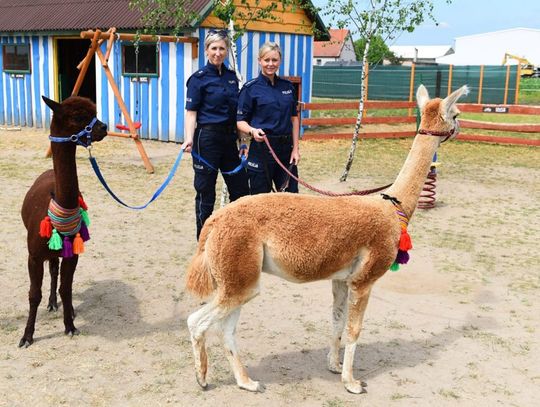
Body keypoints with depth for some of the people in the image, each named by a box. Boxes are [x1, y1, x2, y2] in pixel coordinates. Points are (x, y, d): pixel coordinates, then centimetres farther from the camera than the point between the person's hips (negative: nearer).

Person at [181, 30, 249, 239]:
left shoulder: (231, 77, 12)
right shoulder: (199, 78, -5)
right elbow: (191, 112, -10)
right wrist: (189, 138, -25)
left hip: (229, 138, 6)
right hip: (207, 137, -6)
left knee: (240, 189, 9)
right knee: (206, 192, 2)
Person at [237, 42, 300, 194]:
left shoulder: (287, 86, 9)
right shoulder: (250, 88, -4)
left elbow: (294, 118, 12)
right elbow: (240, 121, -3)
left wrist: (295, 148, 5)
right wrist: (252, 130, -24)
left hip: (286, 147, 4)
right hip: (262, 147, -4)